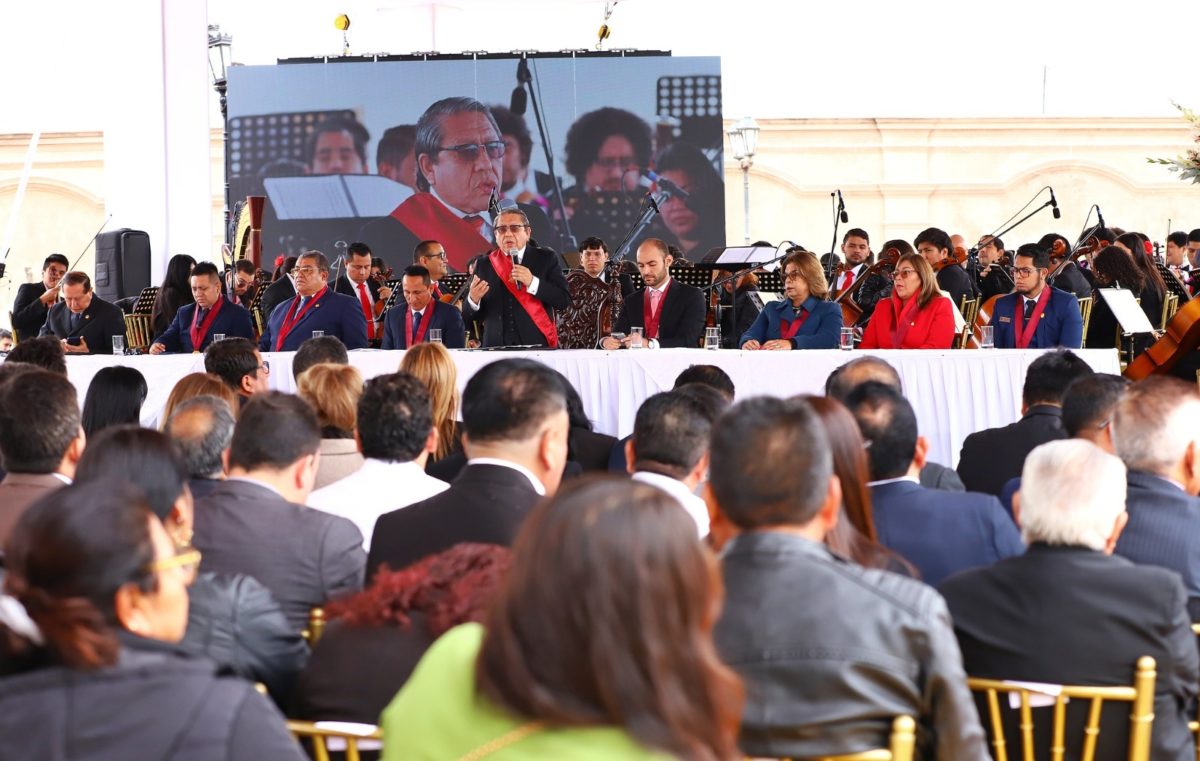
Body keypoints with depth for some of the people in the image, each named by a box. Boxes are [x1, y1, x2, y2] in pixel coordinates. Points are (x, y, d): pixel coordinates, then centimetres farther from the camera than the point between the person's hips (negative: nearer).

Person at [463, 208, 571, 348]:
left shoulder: (546, 258, 4)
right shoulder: (484, 265, 8)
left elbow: (564, 300, -5)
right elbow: (468, 316, 8)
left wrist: (532, 282, -17)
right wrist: (473, 300, -14)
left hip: (538, 347, -1)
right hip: (497, 349, 1)